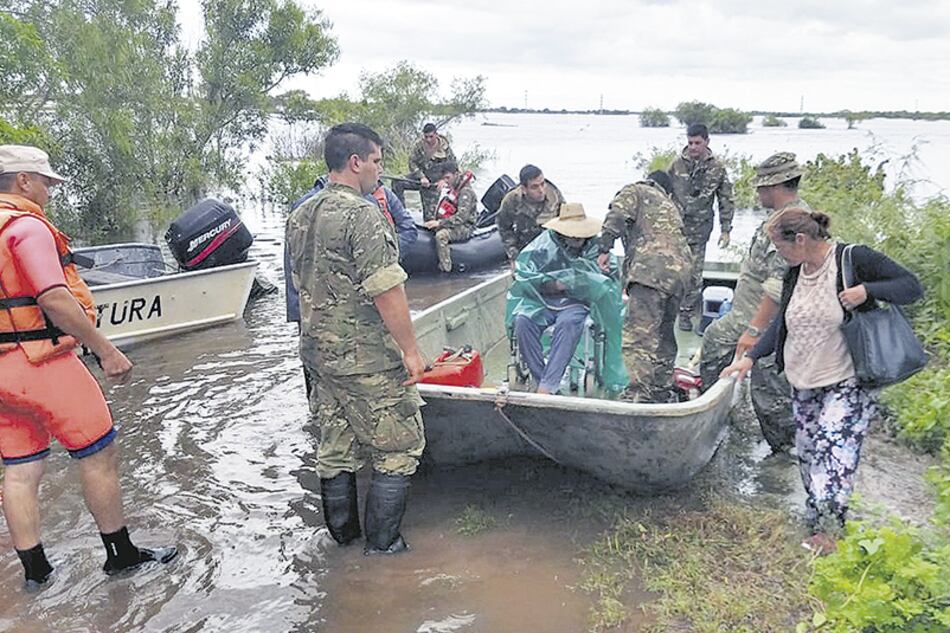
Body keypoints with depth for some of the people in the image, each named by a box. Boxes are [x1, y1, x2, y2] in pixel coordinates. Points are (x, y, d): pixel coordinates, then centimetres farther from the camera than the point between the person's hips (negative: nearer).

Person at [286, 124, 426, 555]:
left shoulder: (300, 216, 9)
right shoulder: (363, 215, -19)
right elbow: (386, 291, -22)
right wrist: (410, 349, -14)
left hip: (319, 353, 9)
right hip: (367, 359, -9)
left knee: (335, 447, 18)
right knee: (400, 447, 6)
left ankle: (343, 535, 32)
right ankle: (381, 543, 13)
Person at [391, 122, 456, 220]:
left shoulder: (445, 148, -10)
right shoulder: (419, 146, -7)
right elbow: (412, 163, -8)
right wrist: (421, 177, -23)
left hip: (433, 183, -2)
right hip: (419, 177, 2)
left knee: (429, 213, -4)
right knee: (397, 183, -18)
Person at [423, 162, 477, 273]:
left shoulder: (466, 191, -18)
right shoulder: (452, 187, 12)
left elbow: (462, 216, -27)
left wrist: (440, 222, -31)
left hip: (465, 227, -10)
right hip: (454, 222, 10)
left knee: (441, 235, -35)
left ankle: (445, 268, -30)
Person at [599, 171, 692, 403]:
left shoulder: (635, 191, 19)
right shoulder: (670, 206, 38)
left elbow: (617, 216, -2)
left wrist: (604, 249, -9)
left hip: (651, 269, -7)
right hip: (680, 270, 7)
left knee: (639, 335, -16)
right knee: (664, 337, 17)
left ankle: (637, 395, -28)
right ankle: (662, 393, 24)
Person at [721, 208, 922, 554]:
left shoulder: (855, 259, -13)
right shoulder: (794, 273, 6)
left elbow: (912, 286, -9)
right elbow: (781, 323, 13)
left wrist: (867, 290, -25)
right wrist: (750, 357, 4)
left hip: (848, 383, -6)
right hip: (803, 383, 7)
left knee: (833, 445, -16)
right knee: (807, 450, 8)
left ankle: (829, 526, -9)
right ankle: (818, 517, 20)